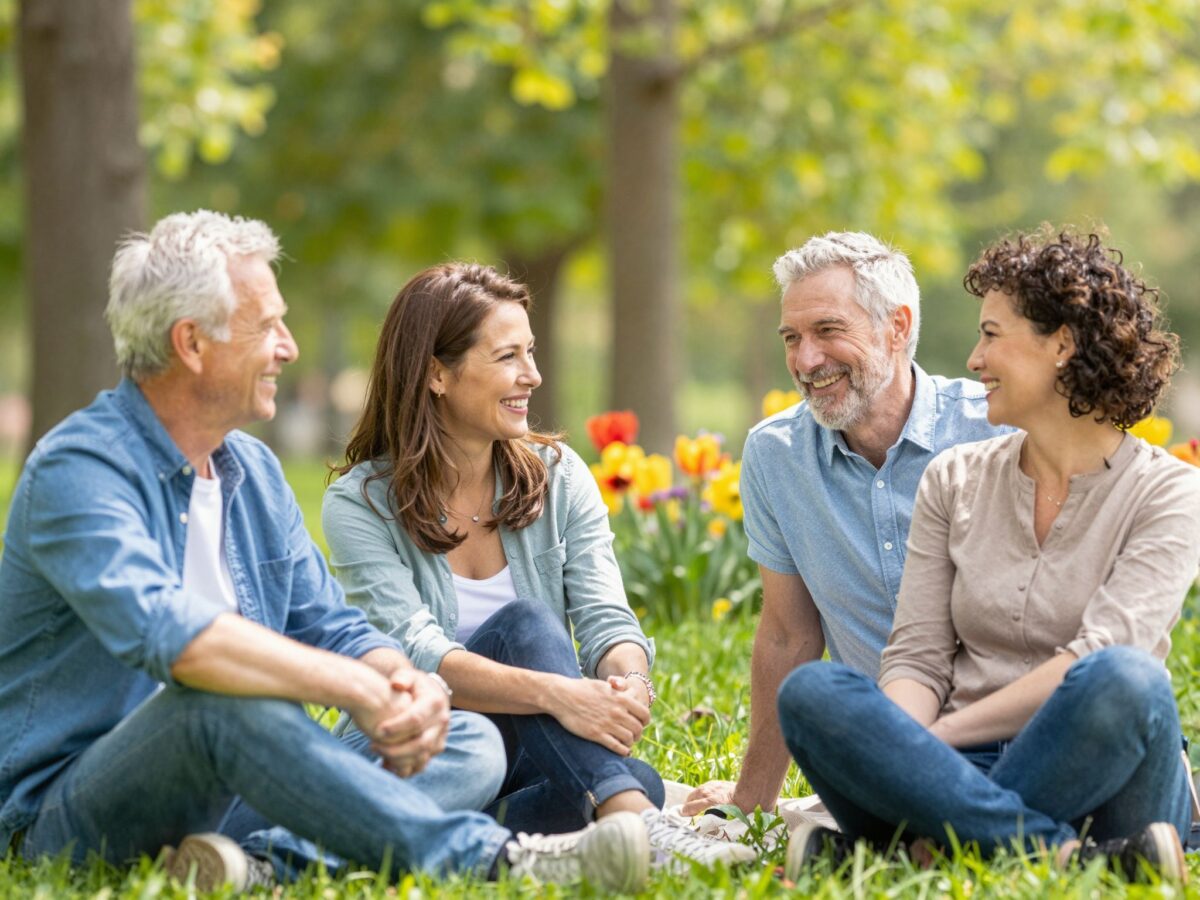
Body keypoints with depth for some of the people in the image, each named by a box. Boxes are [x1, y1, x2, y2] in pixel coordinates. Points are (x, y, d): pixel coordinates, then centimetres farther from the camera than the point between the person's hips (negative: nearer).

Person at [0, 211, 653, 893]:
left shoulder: (254, 471, 15)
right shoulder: (80, 470, -14)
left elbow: (332, 628, 11)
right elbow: (163, 632, -32)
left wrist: (405, 683, -14)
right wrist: (357, 687, -31)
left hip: (225, 797, 9)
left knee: (470, 744, -4)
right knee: (219, 700, -38)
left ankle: (269, 861, -31)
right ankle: (492, 859, -43)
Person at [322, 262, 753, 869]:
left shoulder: (557, 478, 6)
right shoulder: (359, 505, -8)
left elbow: (606, 618, -6)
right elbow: (414, 654, -22)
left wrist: (628, 683, -32)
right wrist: (556, 693, -39)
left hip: (539, 755, 4)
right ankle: (635, 827, -47)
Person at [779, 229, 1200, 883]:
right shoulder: (954, 481, 15)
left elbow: (1097, 659, -12)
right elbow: (918, 655, 7)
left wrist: (944, 733, -17)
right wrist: (897, 744, -16)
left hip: (1097, 777, -3)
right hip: (963, 770, 3)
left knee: (1127, 682, -36)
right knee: (810, 692, -24)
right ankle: (1069, 854, -35)